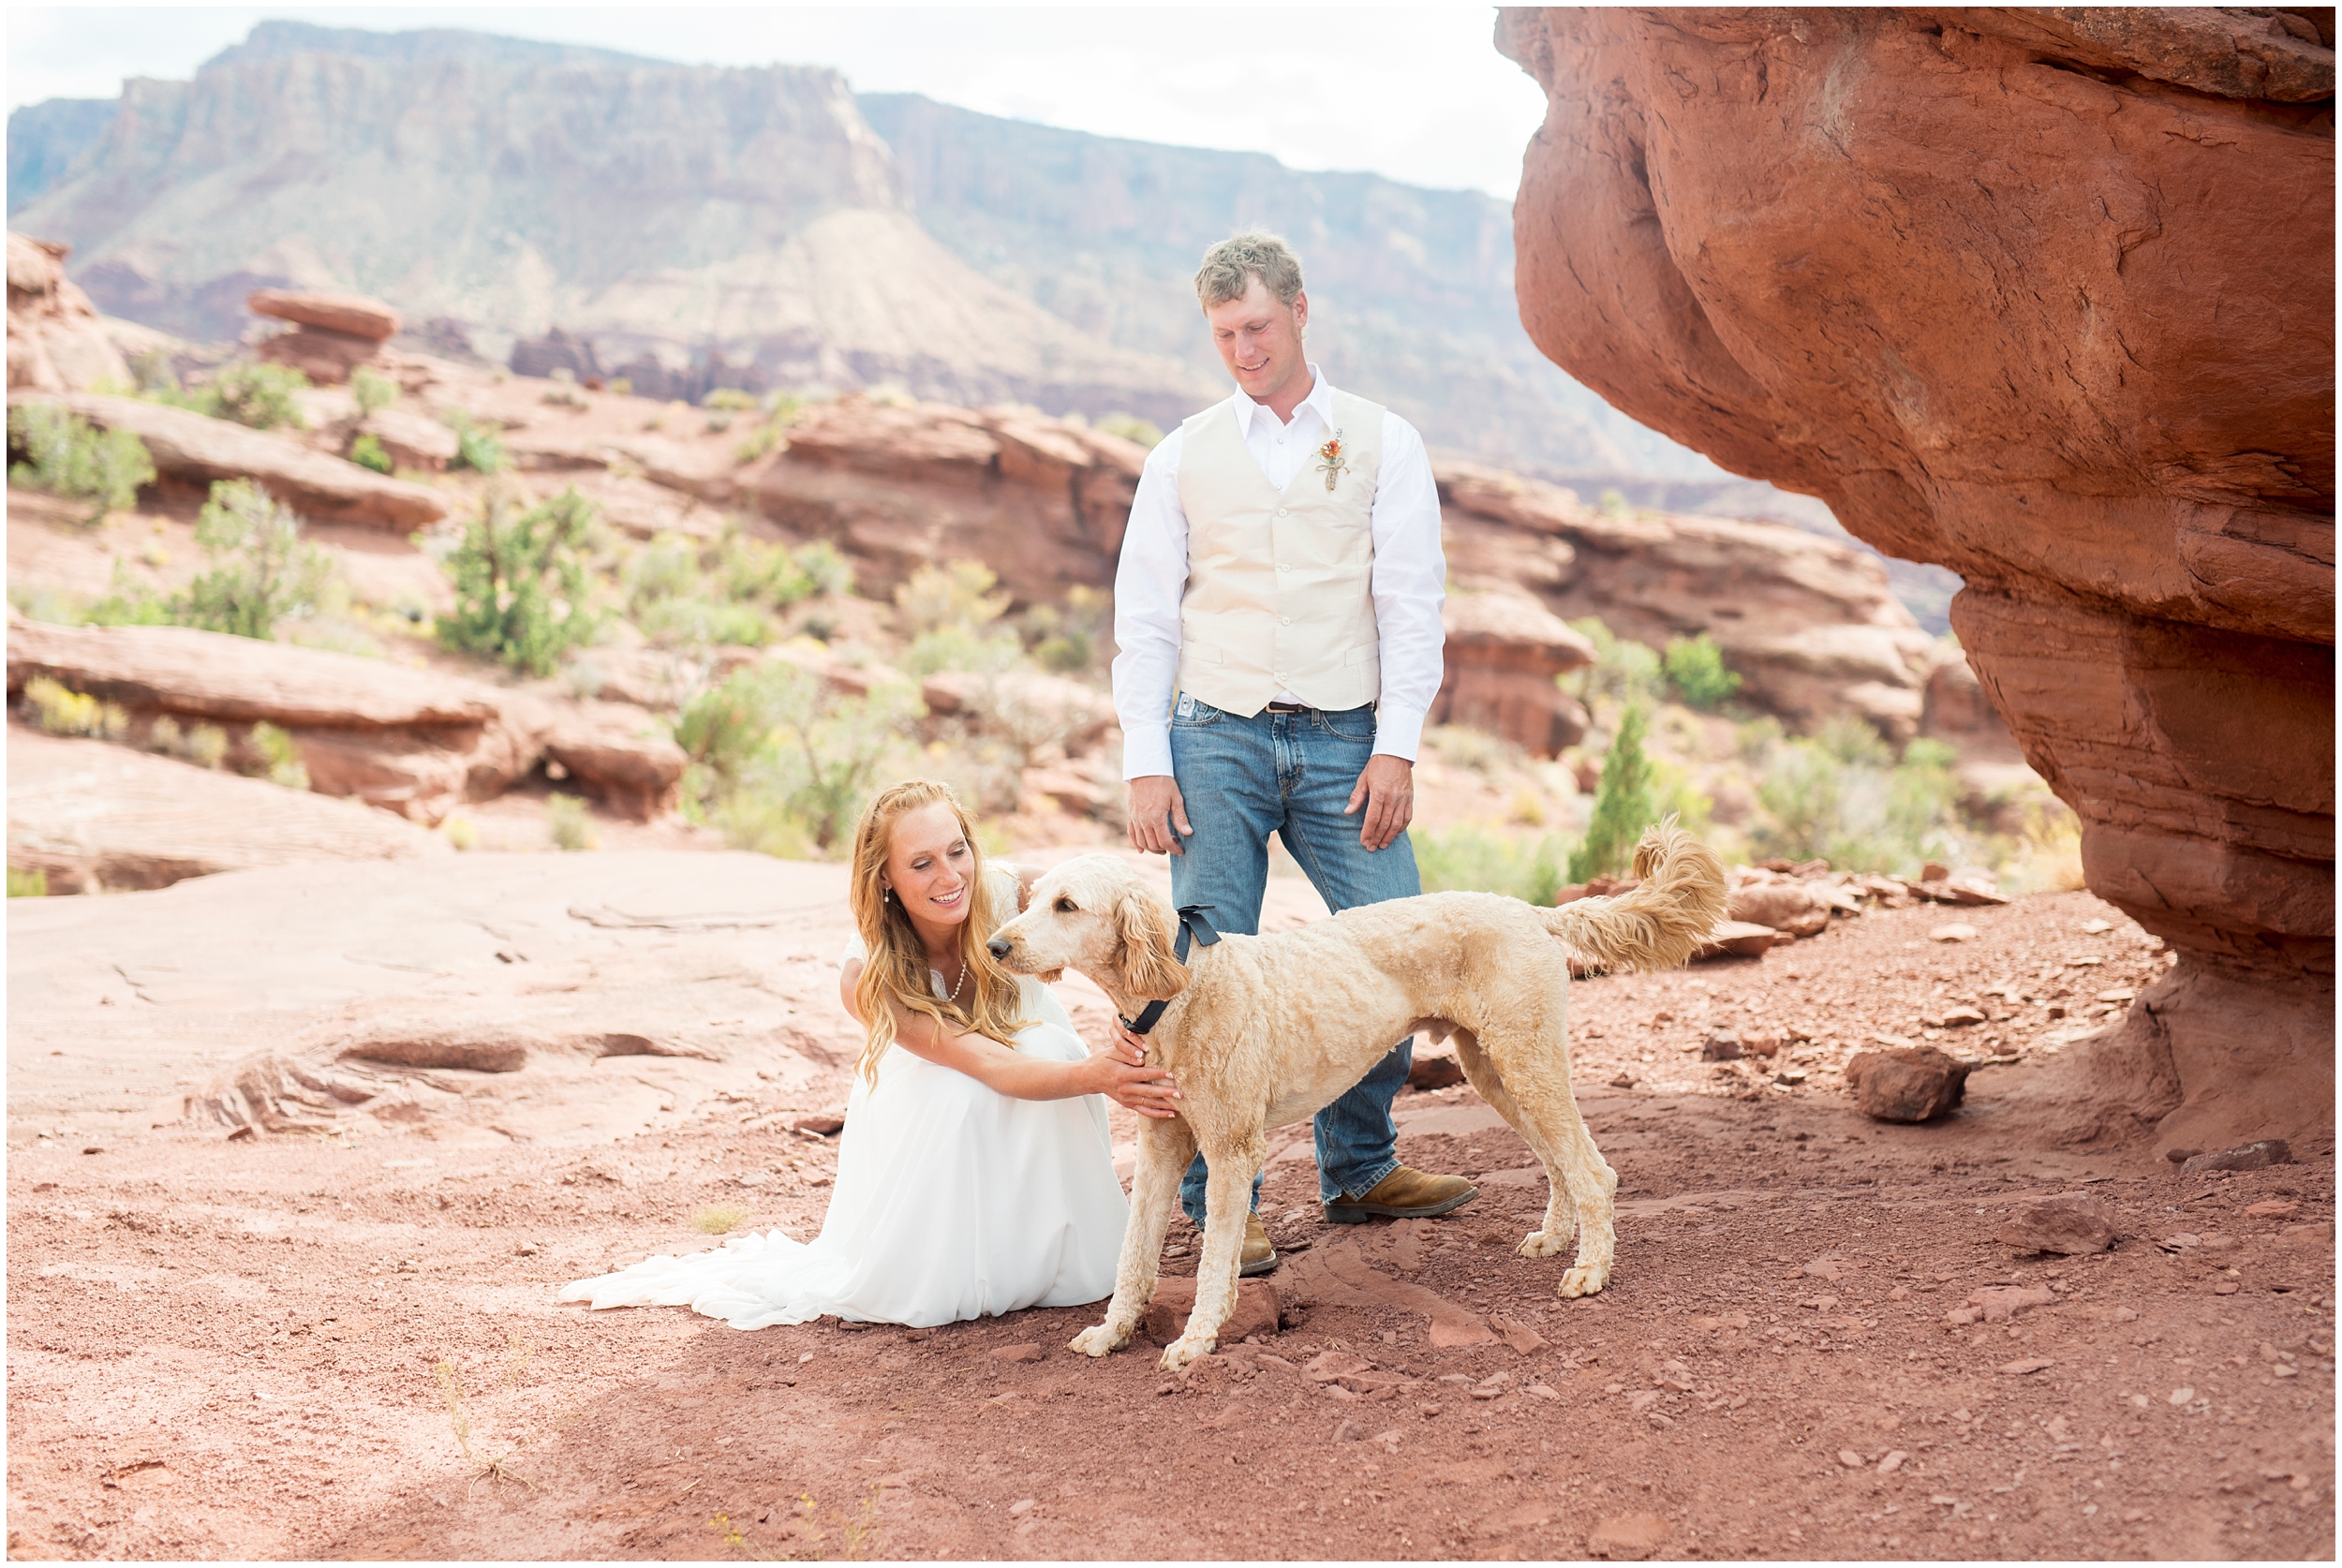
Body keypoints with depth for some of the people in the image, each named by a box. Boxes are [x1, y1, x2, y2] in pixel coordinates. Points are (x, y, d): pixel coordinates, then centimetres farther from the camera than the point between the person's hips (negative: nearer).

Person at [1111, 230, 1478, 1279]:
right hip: (1216, 738, 0)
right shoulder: (1182, 458, 9)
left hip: (1343, 741, 0)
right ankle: (1220, 1205, 6)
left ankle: (1358, 1170, 17)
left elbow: (1411, 604, 1)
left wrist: (1396, 749, -8)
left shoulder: (1384, 444, 6)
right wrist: (1145, 764, -3)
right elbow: (1145, 620, 6)